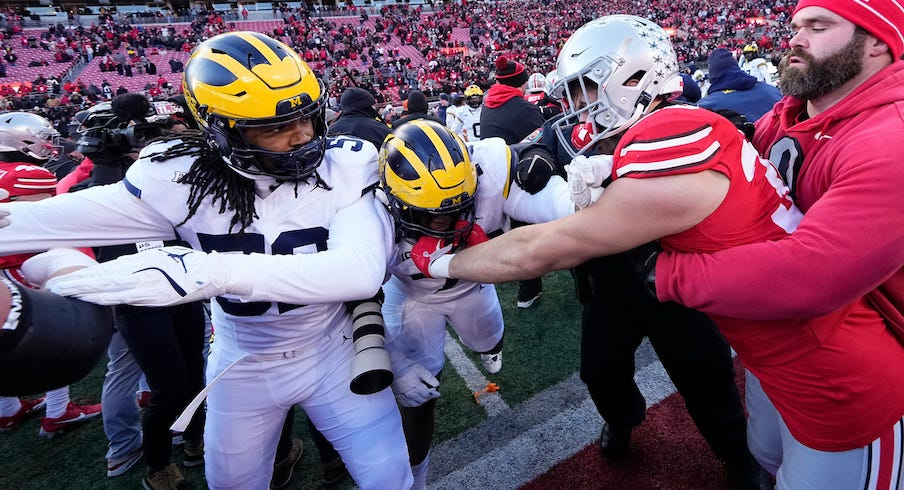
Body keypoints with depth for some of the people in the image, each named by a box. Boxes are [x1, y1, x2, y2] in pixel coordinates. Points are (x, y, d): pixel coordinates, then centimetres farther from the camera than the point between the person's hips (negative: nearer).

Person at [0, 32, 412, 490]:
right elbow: (52, 218, -4)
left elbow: (363, 270, -38)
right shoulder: (182, 177, -17)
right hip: (242, 365, 2)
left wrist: (215, 270, -45)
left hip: (332, 354, -1)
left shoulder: (343, 167, -22)